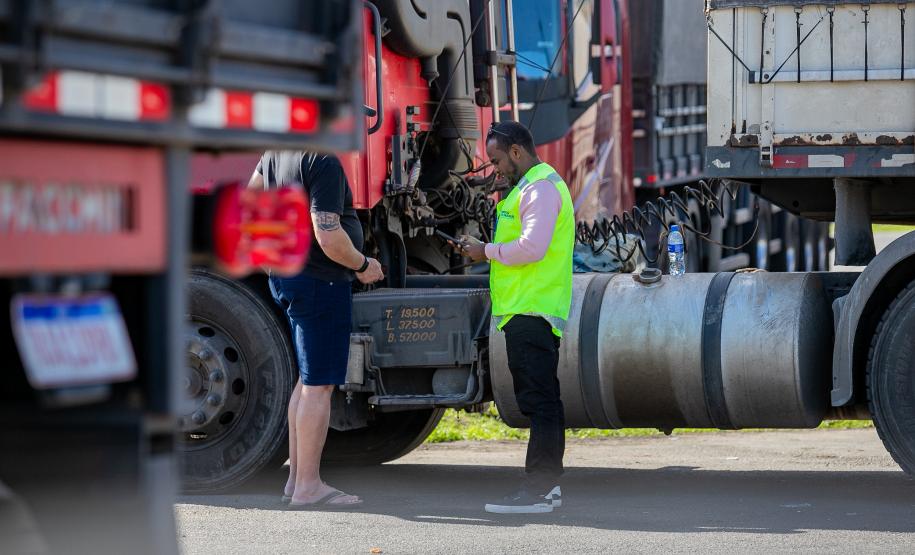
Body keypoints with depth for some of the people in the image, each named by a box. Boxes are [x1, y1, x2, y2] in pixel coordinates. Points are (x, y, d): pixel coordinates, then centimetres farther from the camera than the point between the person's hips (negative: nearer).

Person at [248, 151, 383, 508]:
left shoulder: (277, 152, 8)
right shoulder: (324, 161, -21)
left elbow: (253, 189, 27)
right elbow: (328, 237, -25)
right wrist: (362, 265, -9)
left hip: (285, 275, 10)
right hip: (320, 279, -10)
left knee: (310, 379, 18)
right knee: (319, 385, -5)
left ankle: (296, 477, 21)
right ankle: (308, 486, -3)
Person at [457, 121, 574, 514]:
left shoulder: (540, 188, -11)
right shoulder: (533, 186, 23)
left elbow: (532, 246, -21)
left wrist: (488, 252, -8)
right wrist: (485, 250, 14)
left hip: (531, 313, -11)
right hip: (533, 309, 11)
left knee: (538, 401, -12)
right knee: (543, 401, 12)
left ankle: (537, 492, -14)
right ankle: (548, 485, 16)